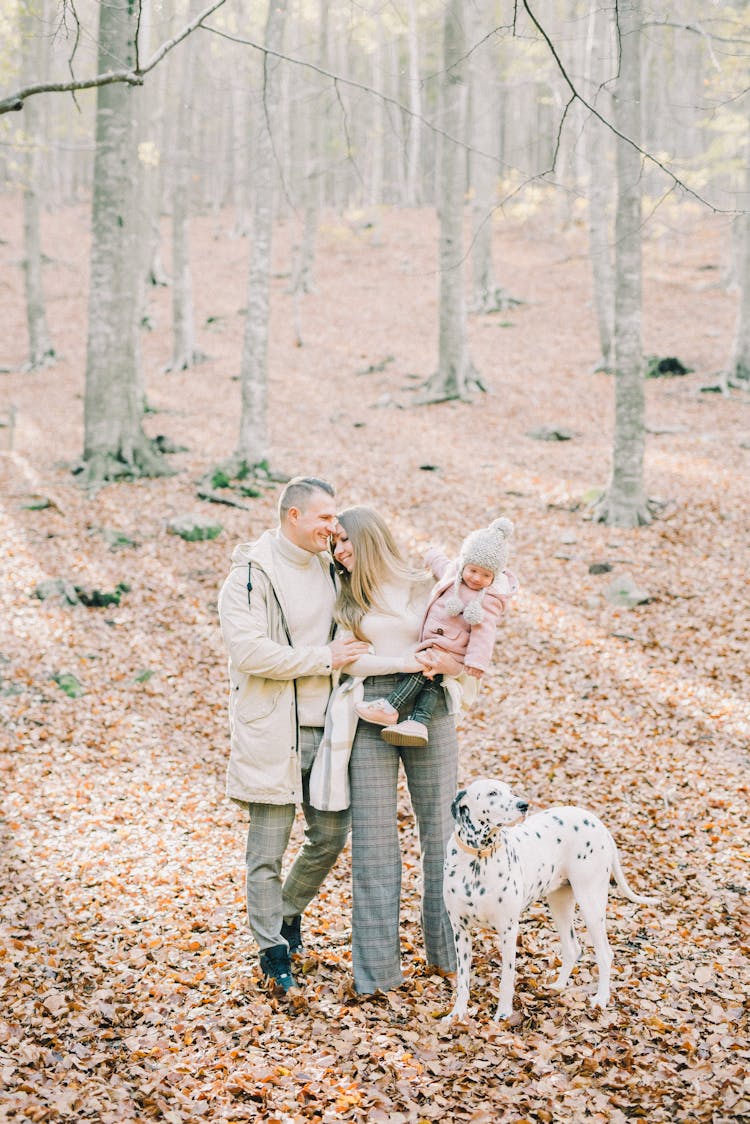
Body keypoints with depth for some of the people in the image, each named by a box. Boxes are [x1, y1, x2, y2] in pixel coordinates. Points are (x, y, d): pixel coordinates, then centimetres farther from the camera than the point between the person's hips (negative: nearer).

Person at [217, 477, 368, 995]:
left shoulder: (331, 567, 11)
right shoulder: (253, 572, -11)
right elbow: (249, 651, -21)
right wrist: (323, 658, -17)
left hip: (325, 726, 6)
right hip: (271, 730, -6)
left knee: (332, 835, 12)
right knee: (268, 850, 0)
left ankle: (289, 908, 37)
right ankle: (274, 949, 14)